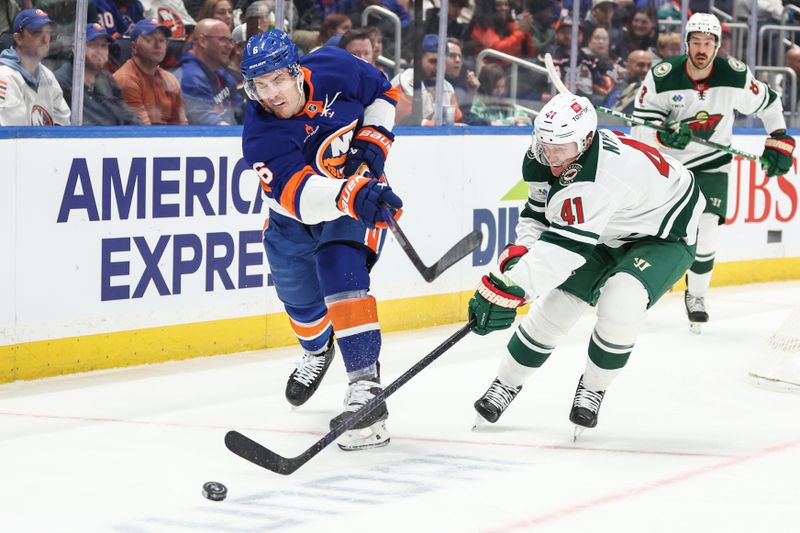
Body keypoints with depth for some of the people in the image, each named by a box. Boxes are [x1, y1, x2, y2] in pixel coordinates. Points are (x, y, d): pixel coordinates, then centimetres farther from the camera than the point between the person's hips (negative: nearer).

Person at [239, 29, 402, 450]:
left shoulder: (334, 69, -22)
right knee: (298, 292, 16)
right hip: (295, 212, 2)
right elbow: (299, 192, -42)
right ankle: (317, 350, 52)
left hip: (359, 194, -2)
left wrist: (372, 143, -14)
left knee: (341, 277, -22)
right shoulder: (260, 136, -28)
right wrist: (352, 195, -59)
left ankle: (365, 385, -28)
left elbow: (383, 93, 0)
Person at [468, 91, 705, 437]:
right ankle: (506, 384, 21)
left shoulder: (601, 175, -42)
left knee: (621, 302, -30)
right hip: (607, 233, 8)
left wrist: (507, 286, -50)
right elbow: (537, 215, 1)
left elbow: (563, 247, -47)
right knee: (556, 305, 2)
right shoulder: (543, 159, -16)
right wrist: (518, 253, -18)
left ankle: (592, 389, -6)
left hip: (663, 236, -8)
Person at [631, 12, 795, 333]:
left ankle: (696, 296, 11)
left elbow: (767, 103, 3)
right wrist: (665, 134, -37)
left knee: (705, 234, -13)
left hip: (711, 164, 0)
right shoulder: (662, 77, -20)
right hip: (664, 162, 0)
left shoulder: (735, 76, -15)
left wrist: (779, 141, 1)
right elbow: (640, 129, -18)